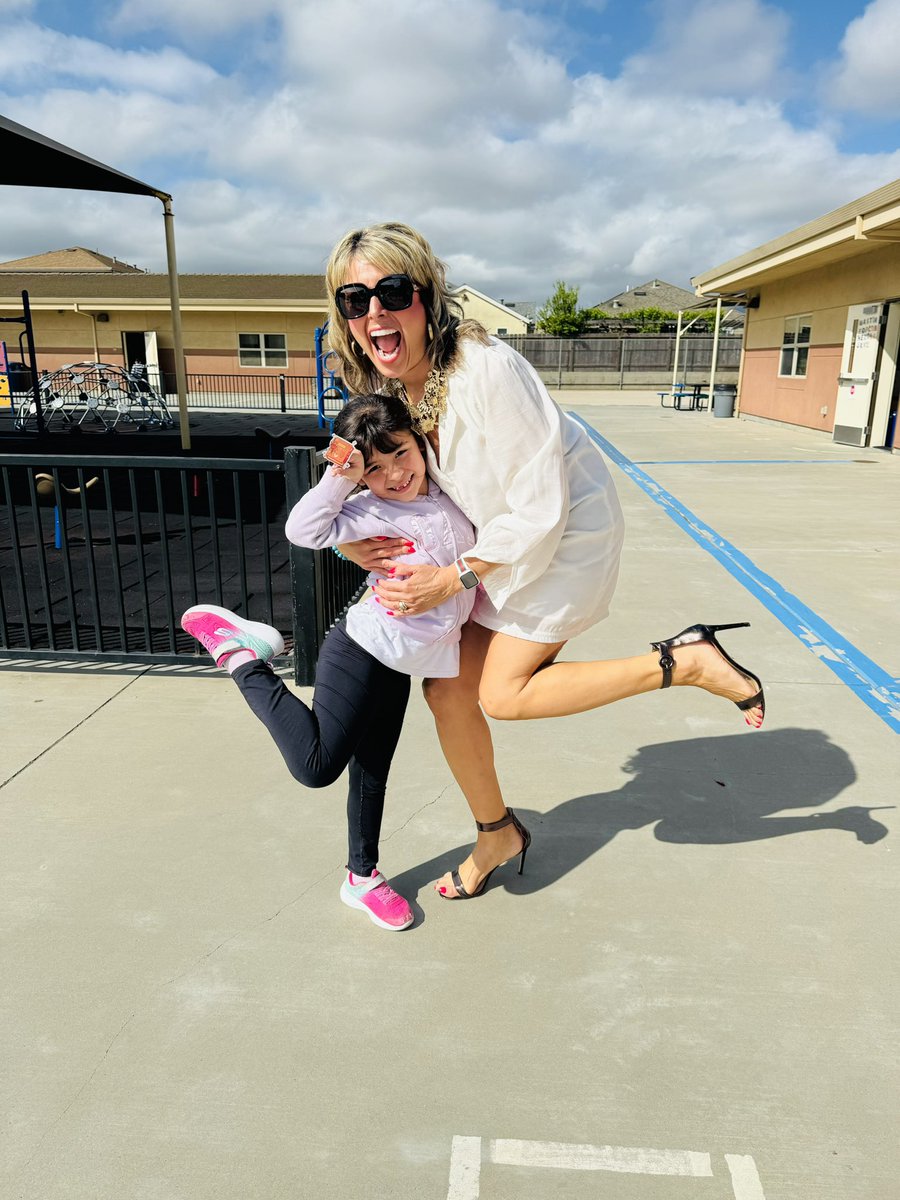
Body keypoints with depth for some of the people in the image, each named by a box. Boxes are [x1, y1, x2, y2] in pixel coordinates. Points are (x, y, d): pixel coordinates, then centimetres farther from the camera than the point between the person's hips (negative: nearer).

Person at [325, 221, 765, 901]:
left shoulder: (487, 369, -30)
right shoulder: (384, 385, -7)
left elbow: (540, 511, -26)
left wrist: (452, 579, -21)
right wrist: (354, 539, -11)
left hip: (567, 532, -7)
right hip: (499, 536, 8)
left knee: (502, 695, -9)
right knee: (447, 690, 7)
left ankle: (688, 662, 1)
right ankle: (496, 834, 31)